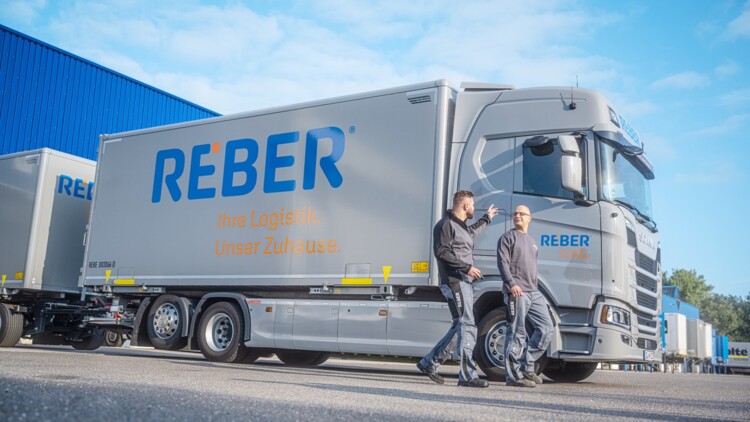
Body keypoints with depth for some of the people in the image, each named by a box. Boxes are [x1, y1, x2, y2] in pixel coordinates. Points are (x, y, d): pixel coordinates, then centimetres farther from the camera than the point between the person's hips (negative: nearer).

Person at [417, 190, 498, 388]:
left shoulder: (462, 226, 25)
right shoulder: (446, 224, -6)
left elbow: (472, 232, 49)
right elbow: (441, 251, -17)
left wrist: (487, 218, 60)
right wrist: (466, 267, -18)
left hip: (465, 282, 10)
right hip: (454, 281, -10)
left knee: (461, 327, 11)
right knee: (467, 325, -14)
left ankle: (429, 363, 19)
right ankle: (468, 375, -14)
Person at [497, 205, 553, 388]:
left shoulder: (532, 242, 27)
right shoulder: (508, 237, 4)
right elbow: (503, 262, -9)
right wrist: (511, 283, -21)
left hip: (533, 292, 8)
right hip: (516, 292, -8)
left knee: (546, 328, 1)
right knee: (517, 333, -8)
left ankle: (526, 366, 9)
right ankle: (514, 376, -4)